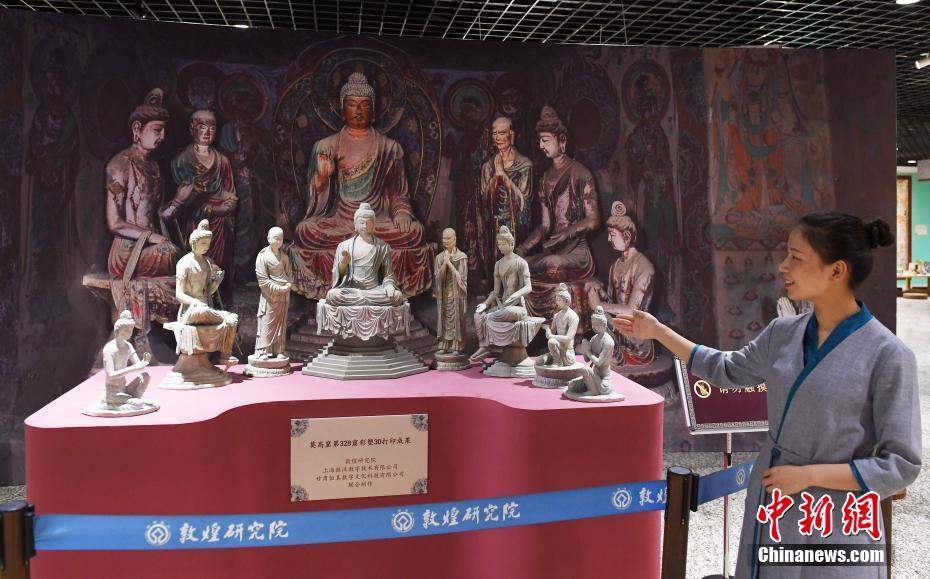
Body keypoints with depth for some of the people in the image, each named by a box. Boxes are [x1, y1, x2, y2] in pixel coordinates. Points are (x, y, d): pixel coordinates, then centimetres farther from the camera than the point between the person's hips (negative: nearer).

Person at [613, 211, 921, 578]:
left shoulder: (887, 356, -17)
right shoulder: (782, 333, -1)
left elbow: (901, 465, -14)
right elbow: (728, 370, 16)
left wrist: (808, 475, -18)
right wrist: (659, 332, 14)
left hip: (832, 527, -5)